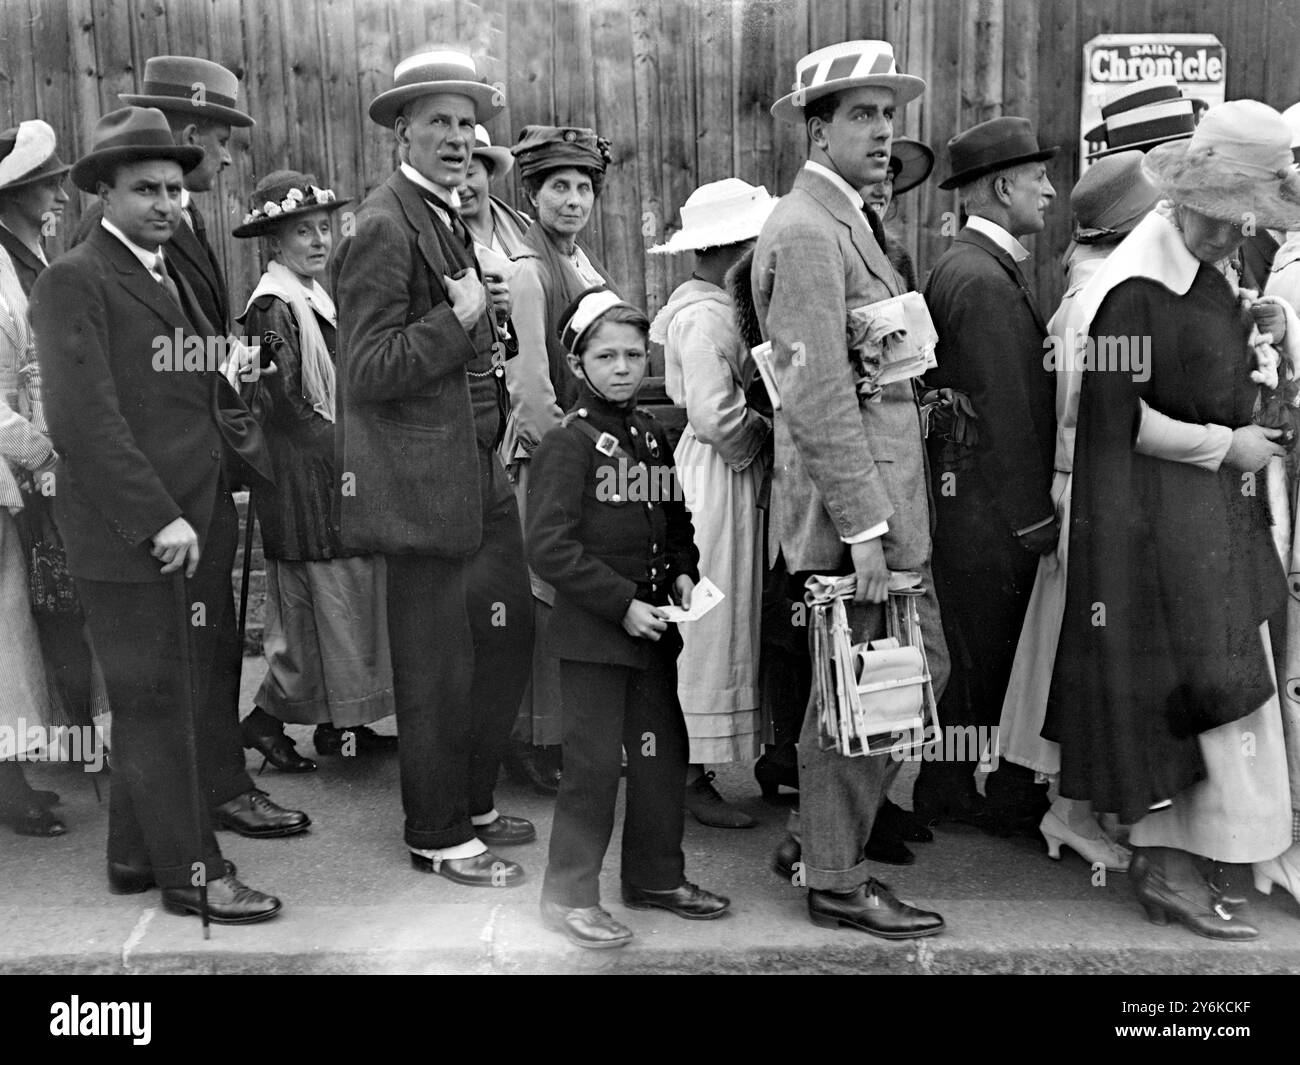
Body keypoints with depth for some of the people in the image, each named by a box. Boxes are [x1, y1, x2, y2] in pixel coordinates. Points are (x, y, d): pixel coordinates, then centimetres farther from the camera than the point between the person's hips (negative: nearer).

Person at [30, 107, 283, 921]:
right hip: (130, 537, -8)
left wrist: (276, 470, 2)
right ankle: (190, 870, 16)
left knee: (183, 700, 15)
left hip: (197, 531, 8)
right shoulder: (74, 281, -9)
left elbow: (212, 398, 16)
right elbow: (85, 418, -17)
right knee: (156, 703, 3)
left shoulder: (174, 277, 18)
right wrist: (158, 518, -19)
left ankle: (138, 854, 31)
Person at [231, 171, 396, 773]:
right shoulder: (273, 306, -12)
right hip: (305, 478, -9)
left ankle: (340, 723, 19)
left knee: (350, 600, 10)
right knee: (325, 602, -5)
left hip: (341, 473, 9)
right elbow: (284, 405, -18)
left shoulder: (319, 300, 16)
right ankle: (267, 718, 9)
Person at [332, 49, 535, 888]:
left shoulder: (451, 219, 16)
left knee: (508, 635, 18)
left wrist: (487, 315, 10)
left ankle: (473, 802, 35)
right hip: (426, 482, -10)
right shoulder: (384, 227, -14)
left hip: (480, 472, 10)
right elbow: (369, 370, -20)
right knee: (438, 668, 3)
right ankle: (437, 836, 21)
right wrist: (461, 318, -20)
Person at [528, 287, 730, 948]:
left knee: (663, 753, 15)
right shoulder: (568, 442, -12)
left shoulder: (651, 436, 9)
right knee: (593, 763, 0)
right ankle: (570, 893, 16)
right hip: (592, 630, -7)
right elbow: (549, 547, -18)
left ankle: (656, 876, 31)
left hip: (653, 625, 7)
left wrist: (682, 572, 1)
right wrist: (622, 603, -20)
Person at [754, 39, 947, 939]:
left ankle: (825, 836, 30)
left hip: (886, 498, 10)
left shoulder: (846, 223, 18)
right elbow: (819, 395, -21)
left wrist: (887, 512, 15)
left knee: (918, 671, 17)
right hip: (852, 504, -10)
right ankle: (836, 882, 18)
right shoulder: (806, 230, -14)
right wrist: (863, 525, -21)